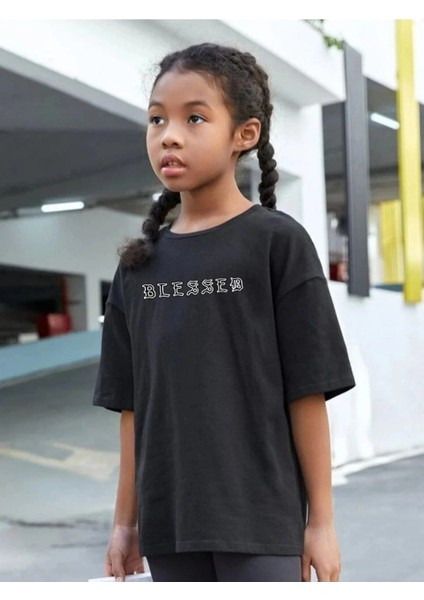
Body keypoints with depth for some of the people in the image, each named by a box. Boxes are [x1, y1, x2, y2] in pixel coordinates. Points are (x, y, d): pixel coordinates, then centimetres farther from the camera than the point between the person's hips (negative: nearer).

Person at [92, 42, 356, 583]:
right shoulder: (139, 263, 9)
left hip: (261, 517, -4)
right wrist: (125, 519, 10)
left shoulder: (277, 241, -5)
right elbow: (134, 404, 10)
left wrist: (321, 519, -6)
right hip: (169, 520, 5)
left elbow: (307, 392, -6)